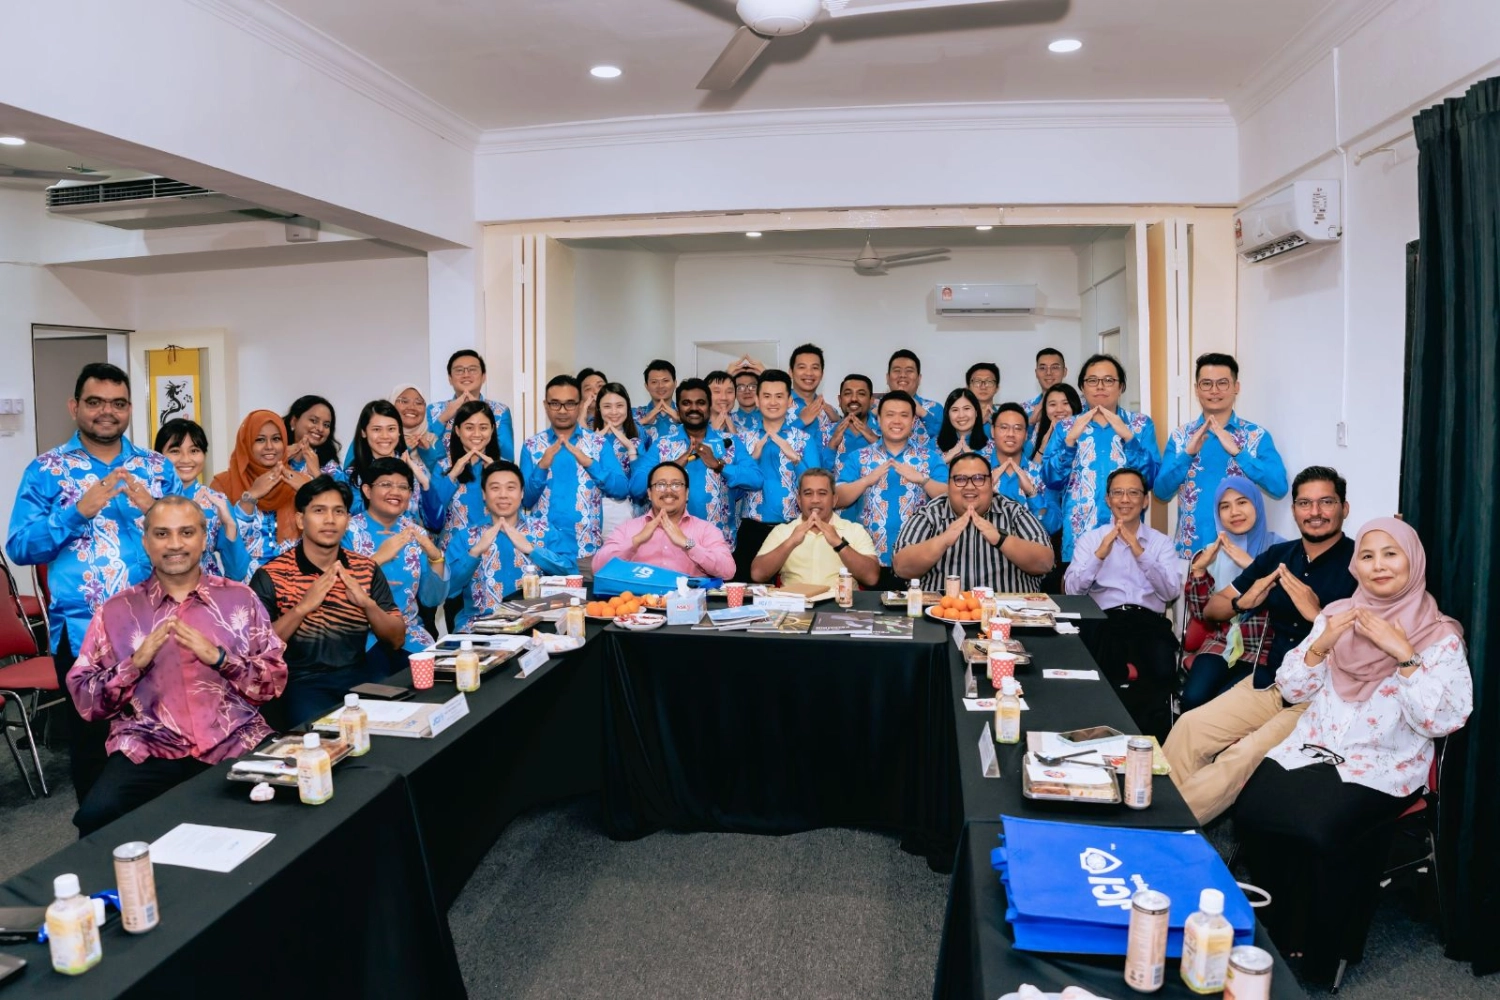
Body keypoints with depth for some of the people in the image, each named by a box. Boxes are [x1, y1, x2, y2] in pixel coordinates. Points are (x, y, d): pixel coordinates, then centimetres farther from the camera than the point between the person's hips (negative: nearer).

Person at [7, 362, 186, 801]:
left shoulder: (158, 468, 8)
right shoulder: (46, 469, 3)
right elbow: (19, 548, -4)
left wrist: (155, 509, -14)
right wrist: (78, 510, -17)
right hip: (80, 632, -1)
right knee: (90, 744, 10)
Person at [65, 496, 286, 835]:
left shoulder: (240, 598, 9)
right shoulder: (117, 609, 9)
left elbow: (275, 682, 5)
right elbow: (84, 700, 6)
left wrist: (219, 657, -10)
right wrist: (136, 662, -11)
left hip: (236, 744, 0)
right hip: (148, 751, 0)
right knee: (97, 817, -29)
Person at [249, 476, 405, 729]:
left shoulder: (367, 569, 7)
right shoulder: (270, 576, -2)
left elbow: (397, 640, 5)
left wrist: (367, 603, -13)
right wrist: (303, 607, -19)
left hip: (360, 677, 4)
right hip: (301, 683, -3)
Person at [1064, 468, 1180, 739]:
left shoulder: (1161, 542, 16)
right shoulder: (1090, 539, 14)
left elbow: (1169, 592, -1)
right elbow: (1071, 591, 1)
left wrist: (1140, 552, -12)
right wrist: (1101, 553, -12)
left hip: (1150, 622, 1)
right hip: (1102, 620, -1)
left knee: (1161, 673, -29)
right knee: (1100, 674, -32)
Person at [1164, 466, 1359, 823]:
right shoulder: (1277, 556, 10)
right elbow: (1211, 608, 14)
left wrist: (1317, 615, -24)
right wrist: (1243, 602, -7)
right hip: (1269, 683, 6)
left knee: (1244, 756, -27)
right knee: (1190, 726, -17)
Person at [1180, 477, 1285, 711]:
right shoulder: (1212, 554, 8)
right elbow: (1203, 616, 3)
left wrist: (1253, 567, -22)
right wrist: (1198, 569, -10)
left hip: (1264, 650, -3)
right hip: (1221, 644, 3)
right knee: (1193, 699, -25)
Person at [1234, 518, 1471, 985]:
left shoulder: (1440, 636, -3)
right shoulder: (1337, 614, 9)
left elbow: (1443, 720, -14)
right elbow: (1291, 689, 6)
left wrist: (1403, 654, -21)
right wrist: (1323, 643, -10)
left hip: (1383, 768, -4)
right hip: (1312, 748, 4)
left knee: (1321, 829, -29)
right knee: (1252, 810, -21)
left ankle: (1319, 951, -3)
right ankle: (1274, 932, 2)